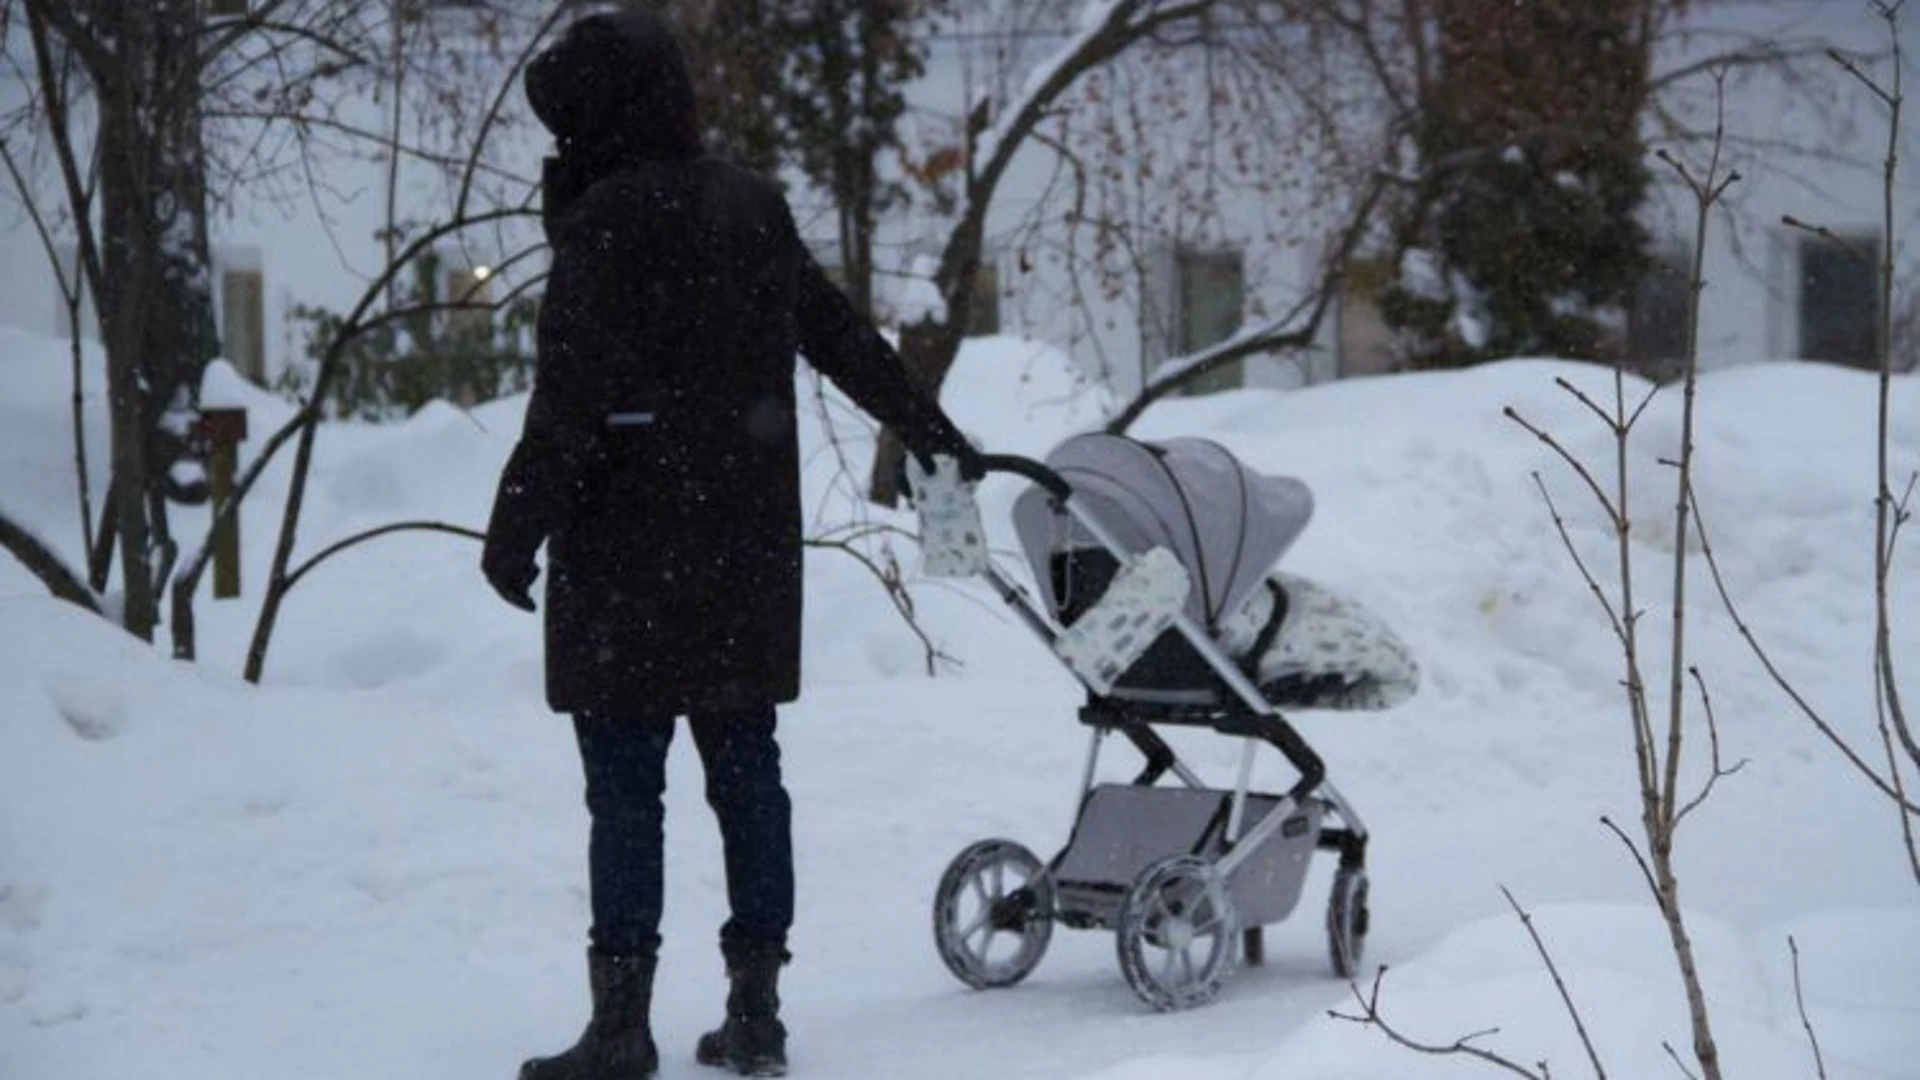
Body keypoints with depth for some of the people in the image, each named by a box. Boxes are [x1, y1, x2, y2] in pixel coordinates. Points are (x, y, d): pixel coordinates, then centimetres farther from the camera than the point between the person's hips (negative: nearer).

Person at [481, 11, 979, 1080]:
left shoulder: (609, 221, -13)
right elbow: (847, 338, 20)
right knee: (746, 769, 10)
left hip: (631, 560, -7)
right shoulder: (754, 209, 10)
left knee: (626, 787, -3)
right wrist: (936, 436, 33)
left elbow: (572, 397, -18)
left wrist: (517, 527, -13)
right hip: (747, 555, 7)